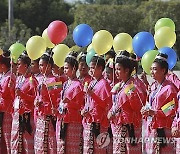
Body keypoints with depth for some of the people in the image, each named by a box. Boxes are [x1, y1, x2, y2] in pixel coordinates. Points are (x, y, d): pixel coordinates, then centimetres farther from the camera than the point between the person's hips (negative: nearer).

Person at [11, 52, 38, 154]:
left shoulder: (31, 80, -10)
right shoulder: (19, 79, 15)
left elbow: (35, 97, -13)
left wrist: (22, 94, -21)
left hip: (27, 114, -8)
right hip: (17, 113, 8)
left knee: (27, 138, -6)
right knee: (16, 137, 8)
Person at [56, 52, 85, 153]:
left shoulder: (77, 85, -8)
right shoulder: (65, 84, 15)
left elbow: (80, 105, -9)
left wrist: (69, 102, -23)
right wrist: (58, 108, 8)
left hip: (73, 122, -8)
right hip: (62, 119, 8)